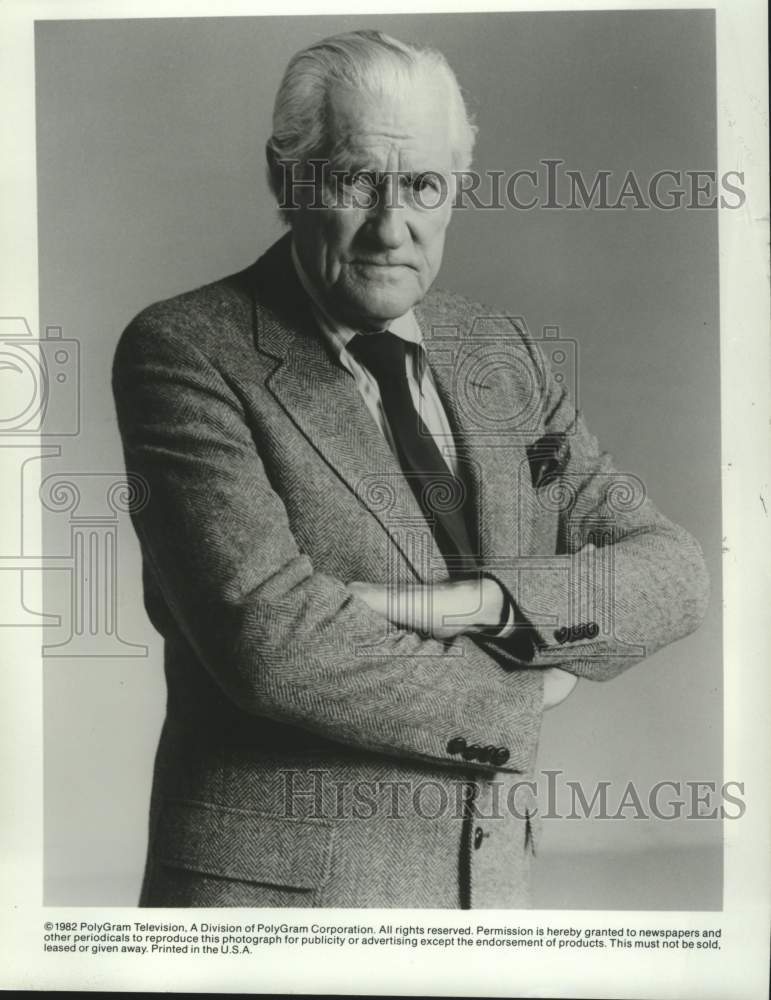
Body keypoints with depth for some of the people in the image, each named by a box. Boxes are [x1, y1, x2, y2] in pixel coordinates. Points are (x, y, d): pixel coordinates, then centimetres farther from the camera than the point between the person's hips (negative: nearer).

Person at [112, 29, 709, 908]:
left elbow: (672, 572, -2)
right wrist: (519, 693, -12)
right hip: (276, 879, -4)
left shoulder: (504, 353, 3)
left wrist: (470, 601, -18)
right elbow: (271, 639, -24)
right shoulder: (184, 352, -13)